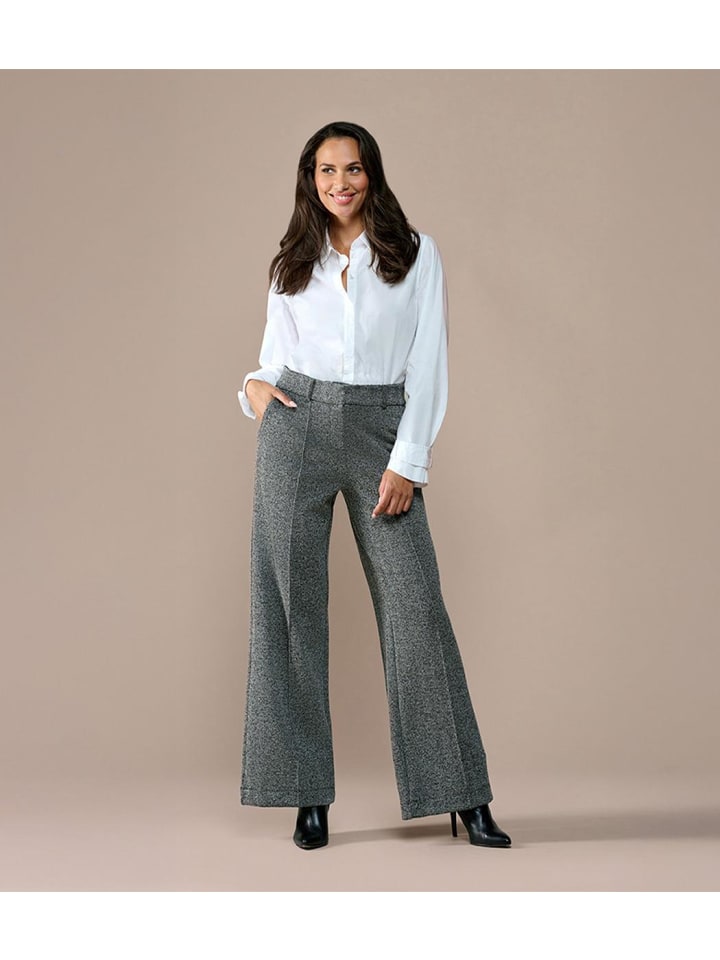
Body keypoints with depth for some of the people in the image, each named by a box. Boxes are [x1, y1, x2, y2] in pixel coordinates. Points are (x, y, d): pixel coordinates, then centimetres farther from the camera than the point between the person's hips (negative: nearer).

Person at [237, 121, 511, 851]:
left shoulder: (416, 254, 6)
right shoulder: (292, 263, 12)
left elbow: (428, 363, 0)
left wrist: (409, 461, -8)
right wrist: (255, 386, -5)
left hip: (380, 433, -2)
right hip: (296, 428, 2)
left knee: (415, 603, -5)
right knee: (290, 604, -1)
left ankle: (462, 797, 4)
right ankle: (308, 796, 8)